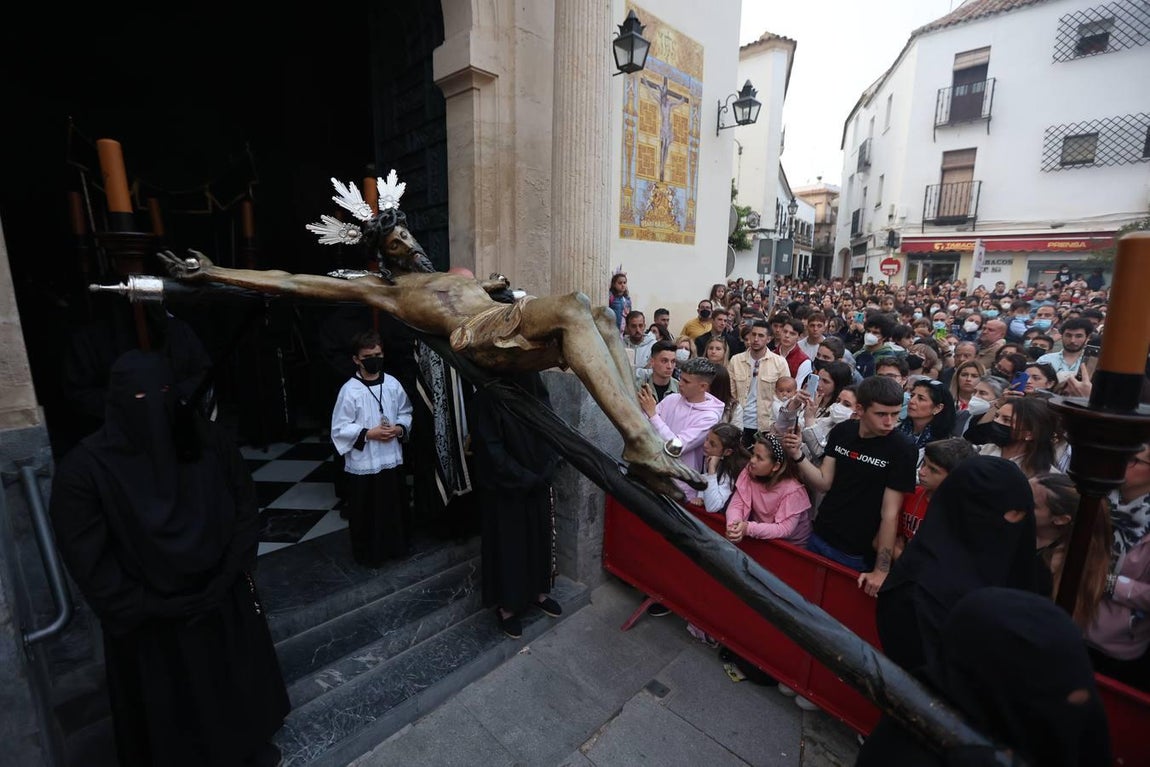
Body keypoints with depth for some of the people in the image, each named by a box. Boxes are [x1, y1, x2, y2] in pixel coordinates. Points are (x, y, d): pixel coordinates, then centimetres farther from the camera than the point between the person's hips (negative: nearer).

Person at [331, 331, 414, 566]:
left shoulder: (392, 384, -2)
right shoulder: (349, 390, -12)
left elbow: (406, 413, 9)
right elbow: (339, 429, -10)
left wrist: (399, 429, -10)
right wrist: (368, 434, -19)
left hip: (390, 458, 4)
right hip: (362, 462, -3)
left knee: (394, 505, 17)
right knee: (364, 511, 11)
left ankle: (396, 545, 38)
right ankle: (367, 553, 31)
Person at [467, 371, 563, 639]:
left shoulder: (538, 392, -1)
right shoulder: (488, 398, -19)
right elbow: (491, 451, -20)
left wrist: (546, 472, -10)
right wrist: (527, 480, -17)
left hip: (539, 485, 6)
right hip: (506, 490, -6)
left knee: (539, 537, 19)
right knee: (508, 543, 9)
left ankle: (537, 592, 40)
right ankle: (506, 606, 29)